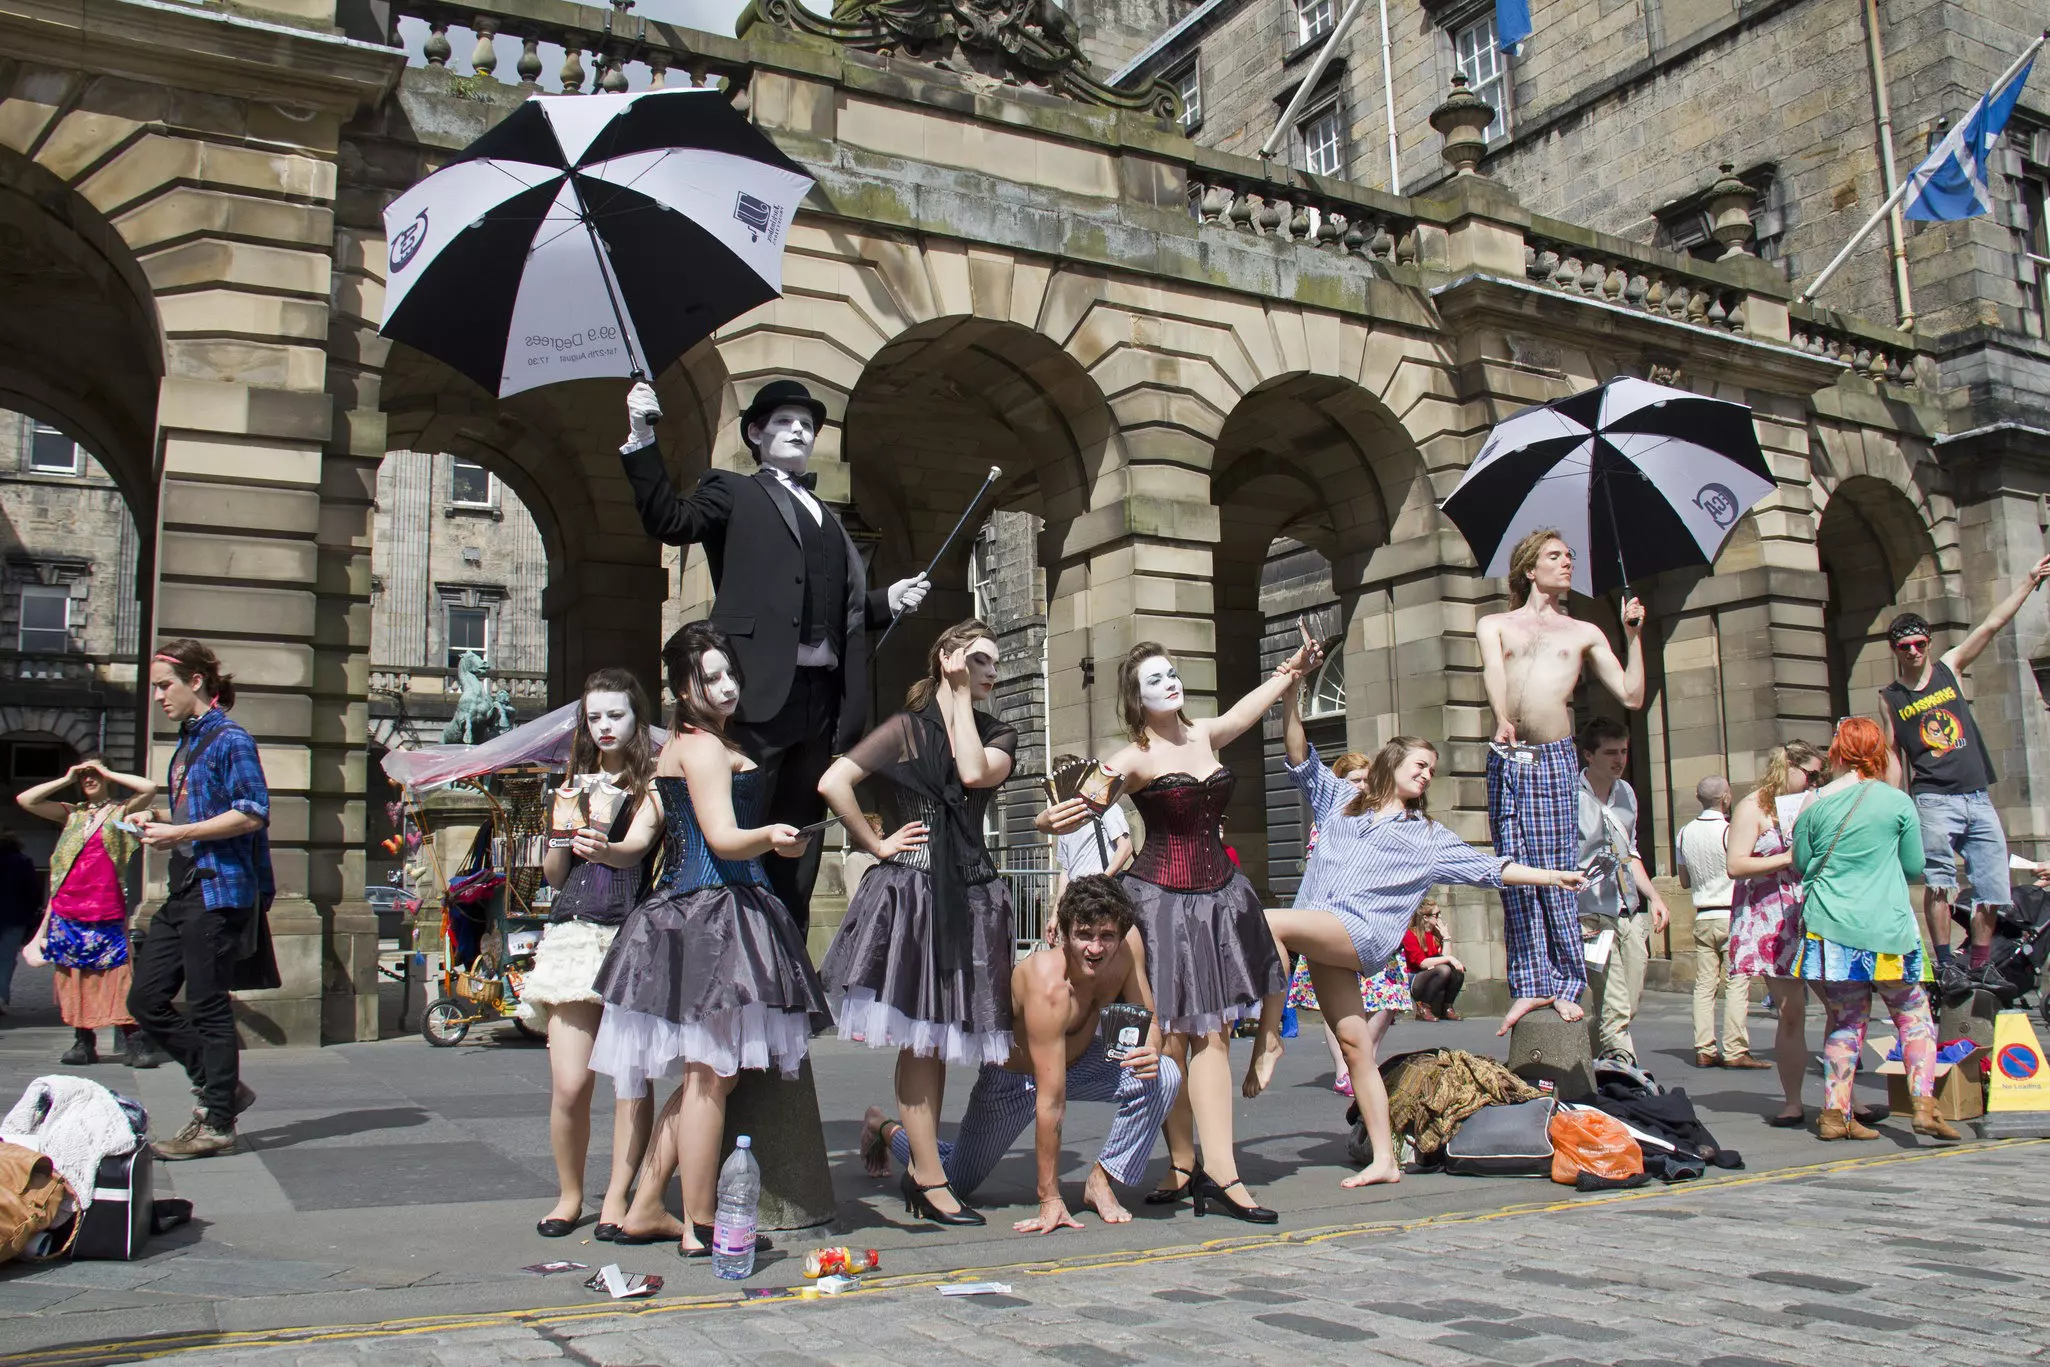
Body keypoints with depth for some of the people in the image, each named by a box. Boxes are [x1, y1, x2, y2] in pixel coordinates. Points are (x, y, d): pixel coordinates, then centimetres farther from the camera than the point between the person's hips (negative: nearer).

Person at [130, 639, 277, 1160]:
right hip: (183, 889, 10)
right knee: (146, 999, 10)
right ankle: (222, 1086, 21)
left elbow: (251, 814, -18)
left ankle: (216, 1124, 8)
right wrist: (159, 822, 7)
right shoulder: (186, 744, 17)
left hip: (220, 889, -10)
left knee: (208, 1007, -2)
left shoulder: (229, 739, -11)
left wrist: (181, 834, -17)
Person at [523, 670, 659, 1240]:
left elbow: (639, 846, -13)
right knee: (569, 1083, -3)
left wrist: (606, 850, -34)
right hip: (574, 931, 3)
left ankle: (617, 1196, 9)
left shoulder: (652, 779, 5)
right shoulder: (577, 779, 18)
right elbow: (553, 874, 18)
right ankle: (569, 1194, 15)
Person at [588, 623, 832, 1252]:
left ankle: (644, 1210, 17)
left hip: (683, 909, 10)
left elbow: (635, 842, 18)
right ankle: (699, 1227, 0)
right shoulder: (705, 746, -9)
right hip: (716, 913, -10)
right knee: (712, 1074, -6)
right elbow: (723, 839, -19)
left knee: (705, 1075, 12)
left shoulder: (677, 747, 21)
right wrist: (769, 837, -35)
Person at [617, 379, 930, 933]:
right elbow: (669, 522, -7)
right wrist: (642, 440, -15)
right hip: (763, 690, -6)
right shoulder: (731, 492, 11)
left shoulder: (827, 518, 26)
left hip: (822, 695, 6)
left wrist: (889, 601, 8)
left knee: (801, 833, 7)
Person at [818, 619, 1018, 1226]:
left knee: (938, 1038, 9)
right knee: (919, 1041, -3)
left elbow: (975, 773, -10)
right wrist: (876, 845, -7)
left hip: (969, 895, 5)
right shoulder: (907, 728, 0)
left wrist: (962, 697, -3)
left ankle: (918, 1169, 18)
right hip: (911, 891, -5)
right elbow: (833, 783, -10)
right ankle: (931, 1183, 2)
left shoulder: (1000, 736, 14)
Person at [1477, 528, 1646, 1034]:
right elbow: (1493, 673, -5)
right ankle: (1530, 985, 5)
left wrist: (1634, 634, 6)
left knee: (1556, 871, -6)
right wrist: (1503, 720, -24)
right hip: (1506, 759, 1)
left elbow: (1632, 696, 13)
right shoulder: (1495, 625, 16)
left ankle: (1567, 984, 4)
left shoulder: (1584, 633, 18)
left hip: (1557, 758, -1)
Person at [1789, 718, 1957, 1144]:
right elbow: (1914, 868, 6)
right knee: (1913, 1015, 13)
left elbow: (1802, 865, 8)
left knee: (1845, 1020, 11)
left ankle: (1835, 1114, 7)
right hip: (1887, 929, -1)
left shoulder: (1815, 805, 0)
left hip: (1829, 928, 2)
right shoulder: (1898, 802, -2)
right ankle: (1924, 1104, 1)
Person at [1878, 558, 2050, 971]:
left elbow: (1992, 624, 7)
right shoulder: (1890, 697, 7)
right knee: (1938, 882, -16)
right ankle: (1943, 965, -13)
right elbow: (1894, 755, 9)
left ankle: (1978, 969, 9)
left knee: (1993, 891, 1)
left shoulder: (1950, 667, 12)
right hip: (1934, 800, -3)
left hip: (1979, 798, 3)